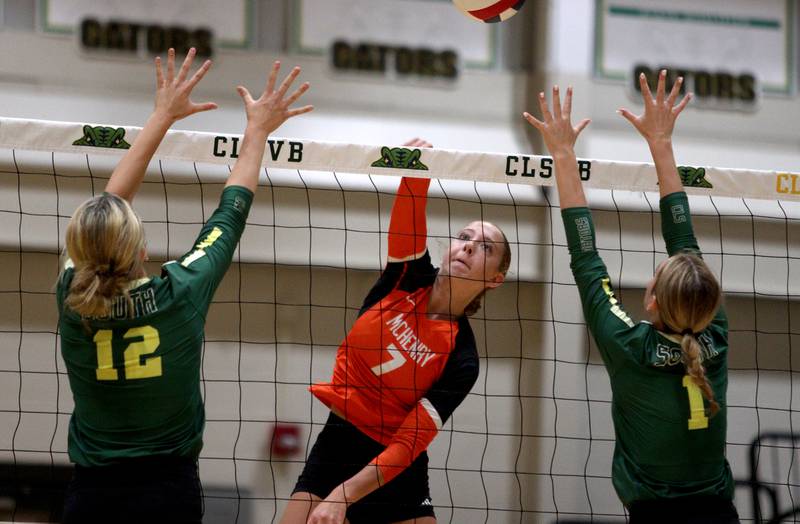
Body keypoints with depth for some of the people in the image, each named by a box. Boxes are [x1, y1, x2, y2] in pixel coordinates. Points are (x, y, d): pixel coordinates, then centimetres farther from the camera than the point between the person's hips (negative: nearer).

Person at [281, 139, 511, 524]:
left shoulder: (461, 359, -10)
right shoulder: (410, 276, 0)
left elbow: (409, 444, -16)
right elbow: (408, 217, -20)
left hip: (395, 477, -2)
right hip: (336, 446, 2)